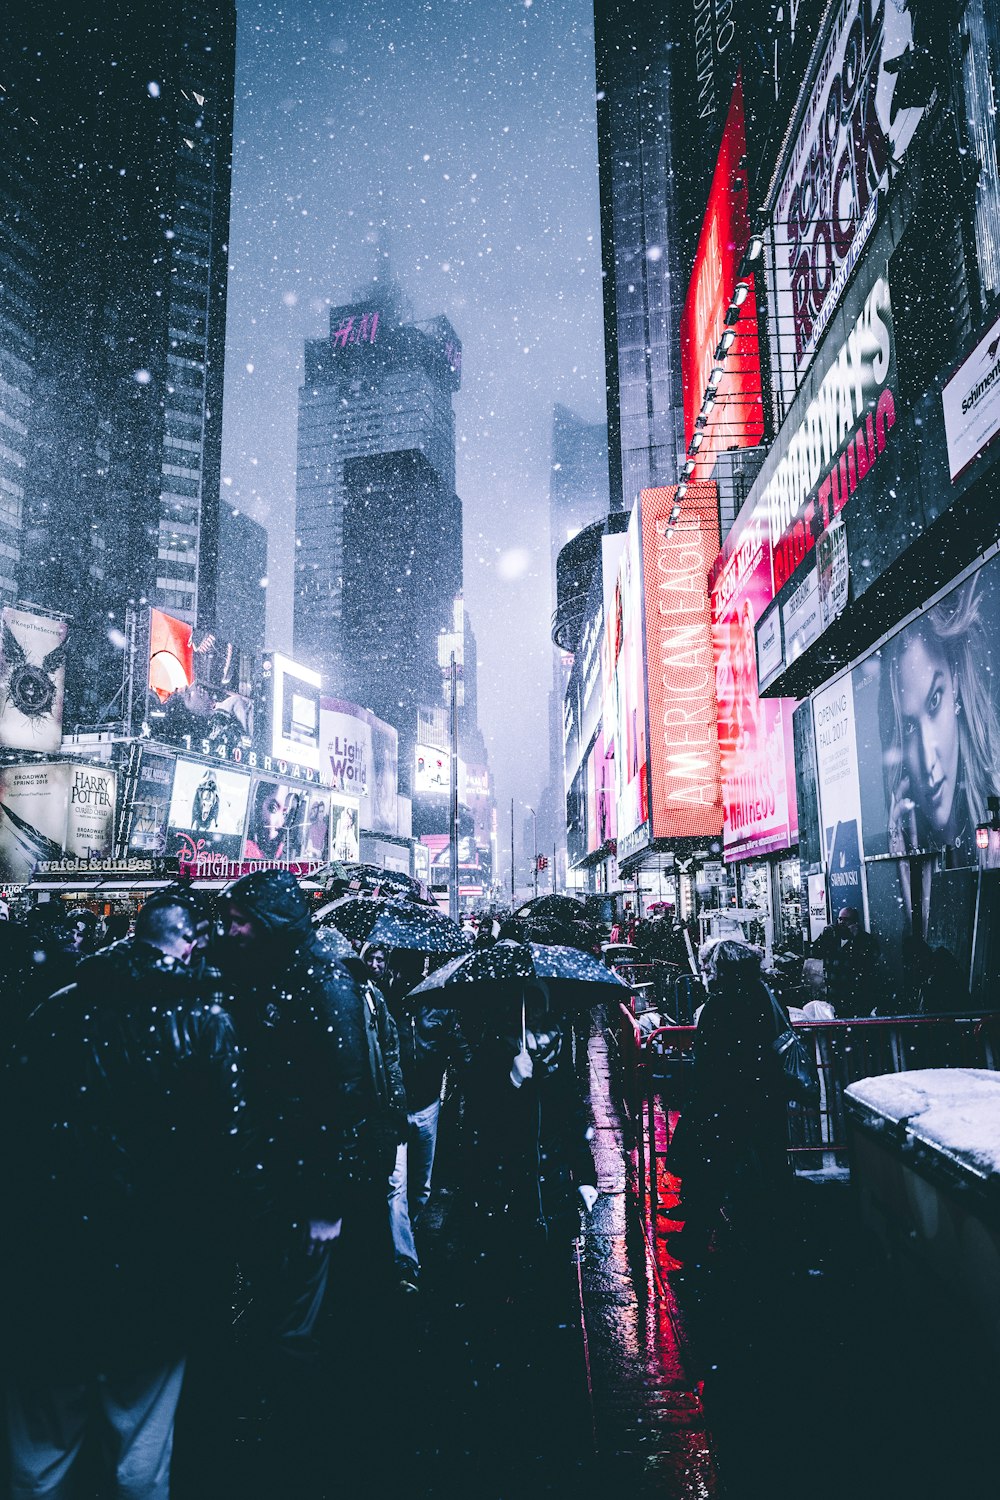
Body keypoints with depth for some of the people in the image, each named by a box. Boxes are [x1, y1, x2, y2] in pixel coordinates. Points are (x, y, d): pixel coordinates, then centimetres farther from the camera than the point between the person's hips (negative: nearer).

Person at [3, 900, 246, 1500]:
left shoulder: (56, 1013, -2)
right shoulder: (206, 1019, -10)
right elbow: (228, 1138, -12)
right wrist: (217, 1258, -2)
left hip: (54, 1262, 2)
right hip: (159, 1270, -2)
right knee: (142, 1434, 18)